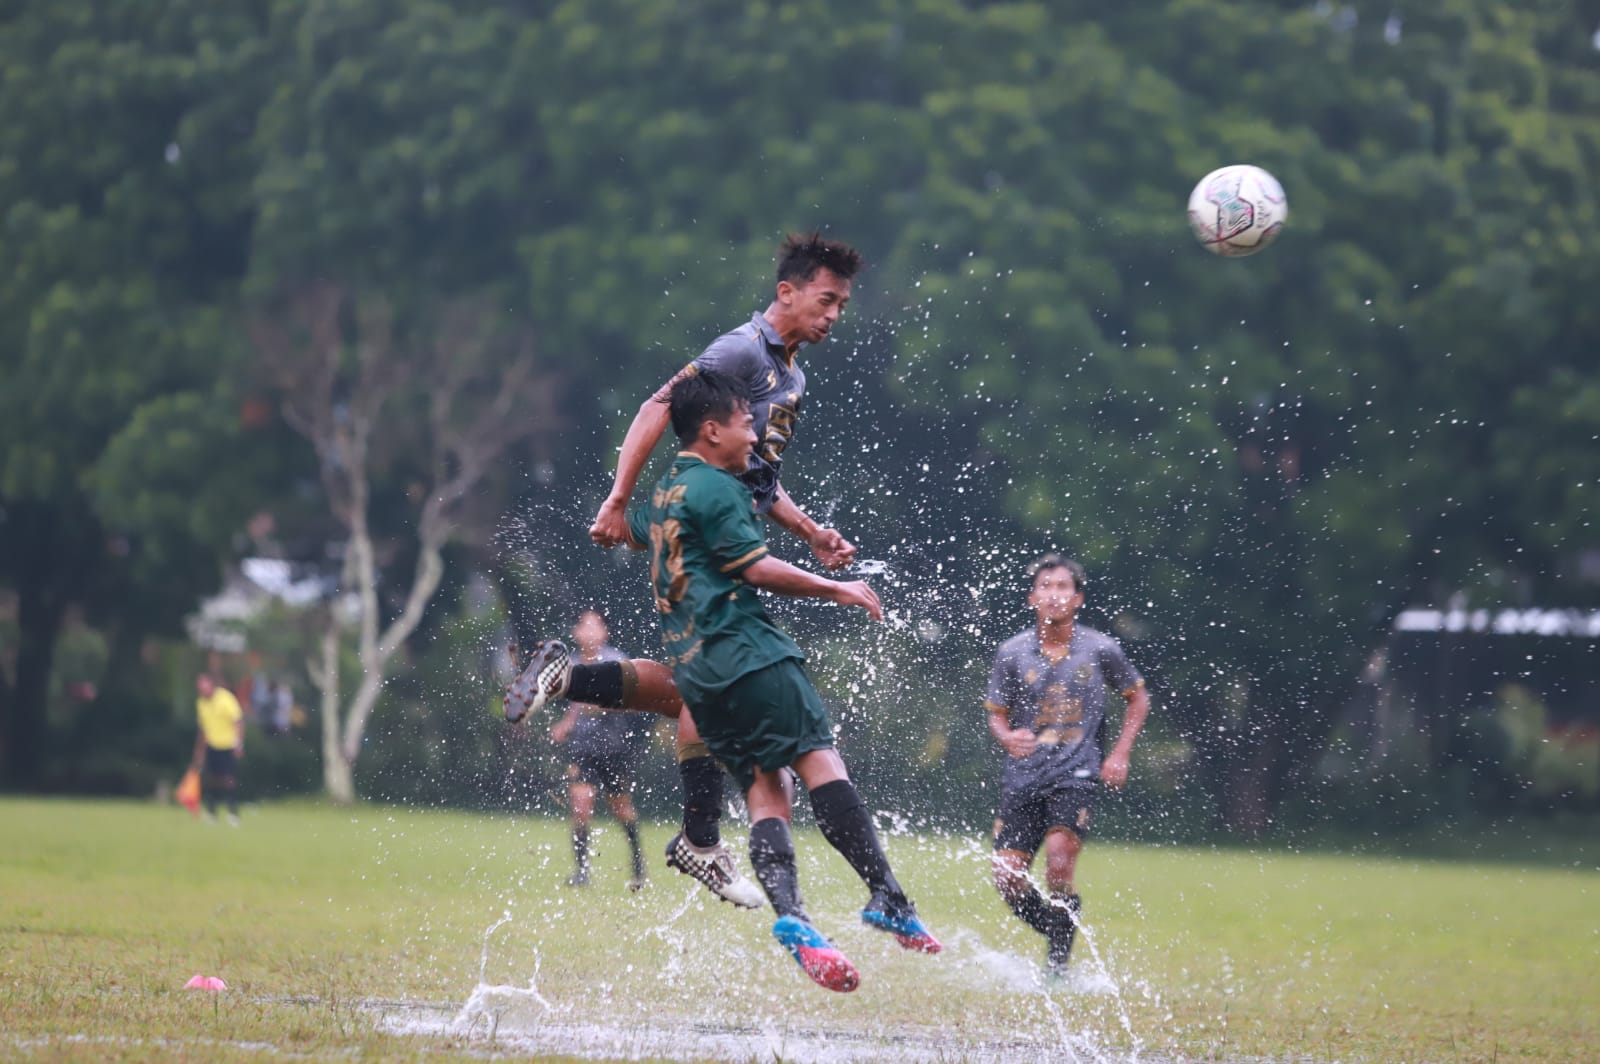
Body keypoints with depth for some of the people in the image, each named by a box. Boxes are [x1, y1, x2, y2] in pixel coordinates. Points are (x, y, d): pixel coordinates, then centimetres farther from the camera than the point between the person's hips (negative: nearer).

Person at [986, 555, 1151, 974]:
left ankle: (1057, 961, -10)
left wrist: (1120, 754, 6)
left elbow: (1138, 697, 16)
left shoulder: (1101, 649, 1)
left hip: (1075, 774, -2)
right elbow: (997, 713, 11)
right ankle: (1060, 935, 20)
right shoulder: (1012, 653, 3)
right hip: (1022, 777, 2)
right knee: (1008, 876, -7)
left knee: (1058, 858, -25)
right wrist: (1007, 736, -13)